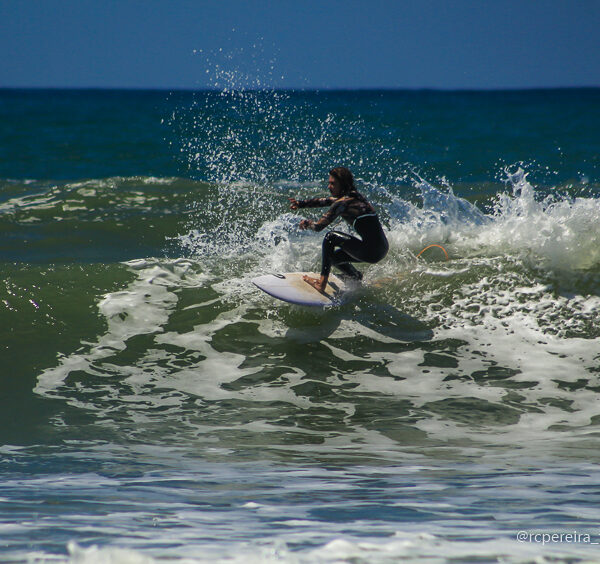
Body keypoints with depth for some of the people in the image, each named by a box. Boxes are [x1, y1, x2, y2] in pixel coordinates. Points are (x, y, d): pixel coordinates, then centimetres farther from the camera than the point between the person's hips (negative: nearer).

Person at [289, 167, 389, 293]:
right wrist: (301, 203, 25)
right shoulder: (354, 195, 14)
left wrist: (307, 223, 10)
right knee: (334, 256, 22)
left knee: (331, 237, -2)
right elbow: (325, 201, 28)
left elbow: (318, 226, -10)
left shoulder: (342, 203, -12)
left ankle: (322, 283, -3)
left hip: (371, 251, -9)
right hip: (382, 249, 9)